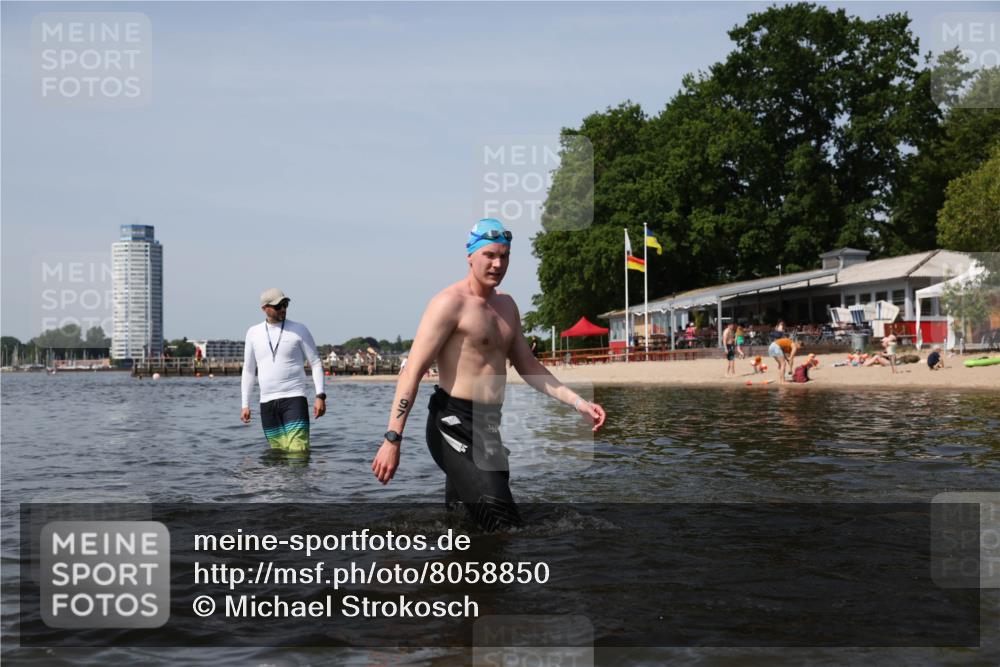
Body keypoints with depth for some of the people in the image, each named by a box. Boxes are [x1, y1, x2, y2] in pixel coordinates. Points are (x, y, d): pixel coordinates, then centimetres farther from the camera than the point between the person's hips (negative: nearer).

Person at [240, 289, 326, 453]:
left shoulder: (299, 330, 1)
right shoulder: (253, 333, 10)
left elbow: (316, 363, 1)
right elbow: (248, 369, 16)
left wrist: (320, 396, -10)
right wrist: (245, 404, 11)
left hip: (294, 398, -3)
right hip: (267, 402, 4)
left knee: (298, 451, -15)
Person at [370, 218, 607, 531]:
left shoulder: (506, 305, 16)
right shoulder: (450, 302, -10)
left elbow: (529, 367, 23)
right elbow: (413, 371, -15)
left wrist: (577, 403, 13)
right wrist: (392, 439, -21)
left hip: (488, 426, 9)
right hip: (454, 424, -9)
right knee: (504, 525, -18)